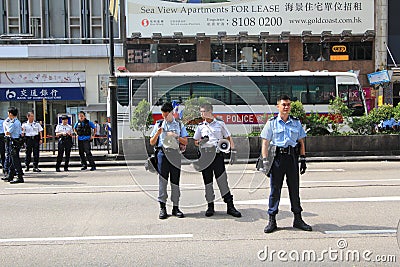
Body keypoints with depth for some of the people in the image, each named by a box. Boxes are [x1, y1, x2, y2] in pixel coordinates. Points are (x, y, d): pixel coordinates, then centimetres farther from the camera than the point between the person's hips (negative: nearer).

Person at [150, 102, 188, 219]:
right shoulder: (158, 124, 14)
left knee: (175, 181, 1)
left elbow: (185, 142, 10)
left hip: (175, 154, 1)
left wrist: (176, 136, -6)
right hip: (162, 153, 0)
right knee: (162, 180, -4)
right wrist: (158, 133, -6)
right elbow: (152, 142, 11)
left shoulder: (179, 125, 14)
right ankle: (162, 208, 0)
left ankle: (175, 207, 7)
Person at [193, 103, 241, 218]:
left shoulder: (220, 124, 6)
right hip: (205, 156, 2)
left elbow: (229, 138, 11)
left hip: (217, 155, -2)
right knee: (207, 181, 5)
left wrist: (233, 150, -1)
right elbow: (196, 142, 17)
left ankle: (230, 207, 0)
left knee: (222, 180, -6)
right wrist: (201, 141, -4)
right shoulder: (200, 126, 11)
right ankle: (210, 206, 17)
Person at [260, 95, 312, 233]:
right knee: (275, 189, 1)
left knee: (294, 188, 9)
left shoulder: (296, 122, 11)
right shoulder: (272, 123, 3)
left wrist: (303, 159, 9)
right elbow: (265, 143, -1)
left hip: (292, 157, 3)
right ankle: (272, 220, 9)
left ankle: (298, 219, 19)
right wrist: (265, 161, -8)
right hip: (277, 157, -2)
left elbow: (301, 142, 15)